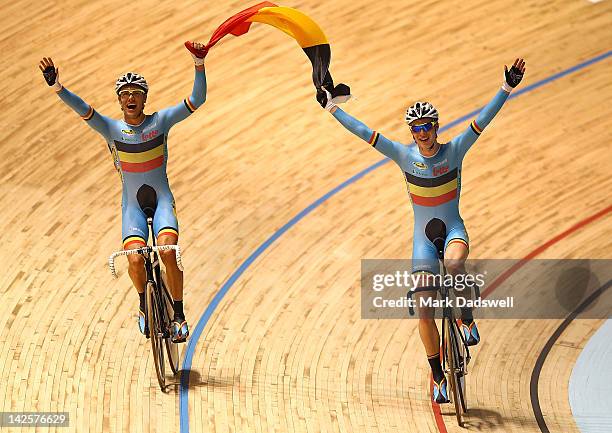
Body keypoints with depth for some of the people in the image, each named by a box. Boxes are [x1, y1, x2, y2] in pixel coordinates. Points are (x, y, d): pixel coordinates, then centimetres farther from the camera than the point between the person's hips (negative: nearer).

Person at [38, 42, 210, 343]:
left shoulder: (160, 121, -4)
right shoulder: (111, 129, -4)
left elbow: (196, 100, -13)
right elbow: (82, 109, -20)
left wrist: (199, 65, -27)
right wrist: (56, 86, -36)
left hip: (162, 200, -1)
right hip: (132, 204, 1)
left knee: (168, 252, -25)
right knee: (135, 259, -21)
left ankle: (179, 314, -7)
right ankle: (145, 304, 11)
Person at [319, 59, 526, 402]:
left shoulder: (454, 150, -9)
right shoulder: (405, 155, -6)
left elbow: (483, 120, -18)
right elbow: (364, 132, -6)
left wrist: (507, 88, -27)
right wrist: (332, 107, -8)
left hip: (453, 229, -2)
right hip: (423, 236, 2)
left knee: (454, 262, -40)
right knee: (424, 310, -4)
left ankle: (468, 319, -13)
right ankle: (439, 377, 11)